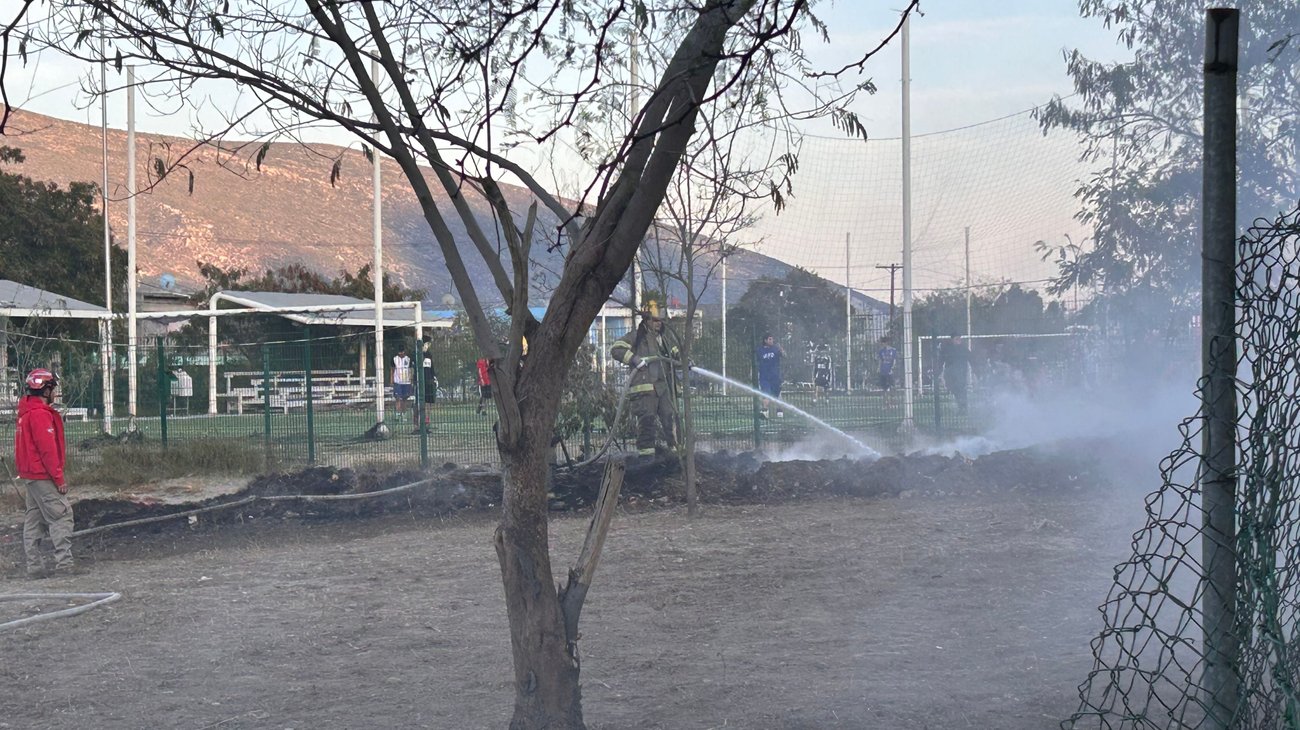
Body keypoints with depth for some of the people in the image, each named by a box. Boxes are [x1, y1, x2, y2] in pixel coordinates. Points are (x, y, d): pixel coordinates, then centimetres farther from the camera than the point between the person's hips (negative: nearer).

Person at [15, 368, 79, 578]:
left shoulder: (25, 413, 15)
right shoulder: (41, 414, -16)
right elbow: (47, 449, -20)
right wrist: (59, 478, -16)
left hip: (28, 475, 10)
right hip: (43, 476, -10)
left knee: (34, 520, 10)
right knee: (62, 515, -9)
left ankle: (34, 567, 12)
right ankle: (63, 563, -14)